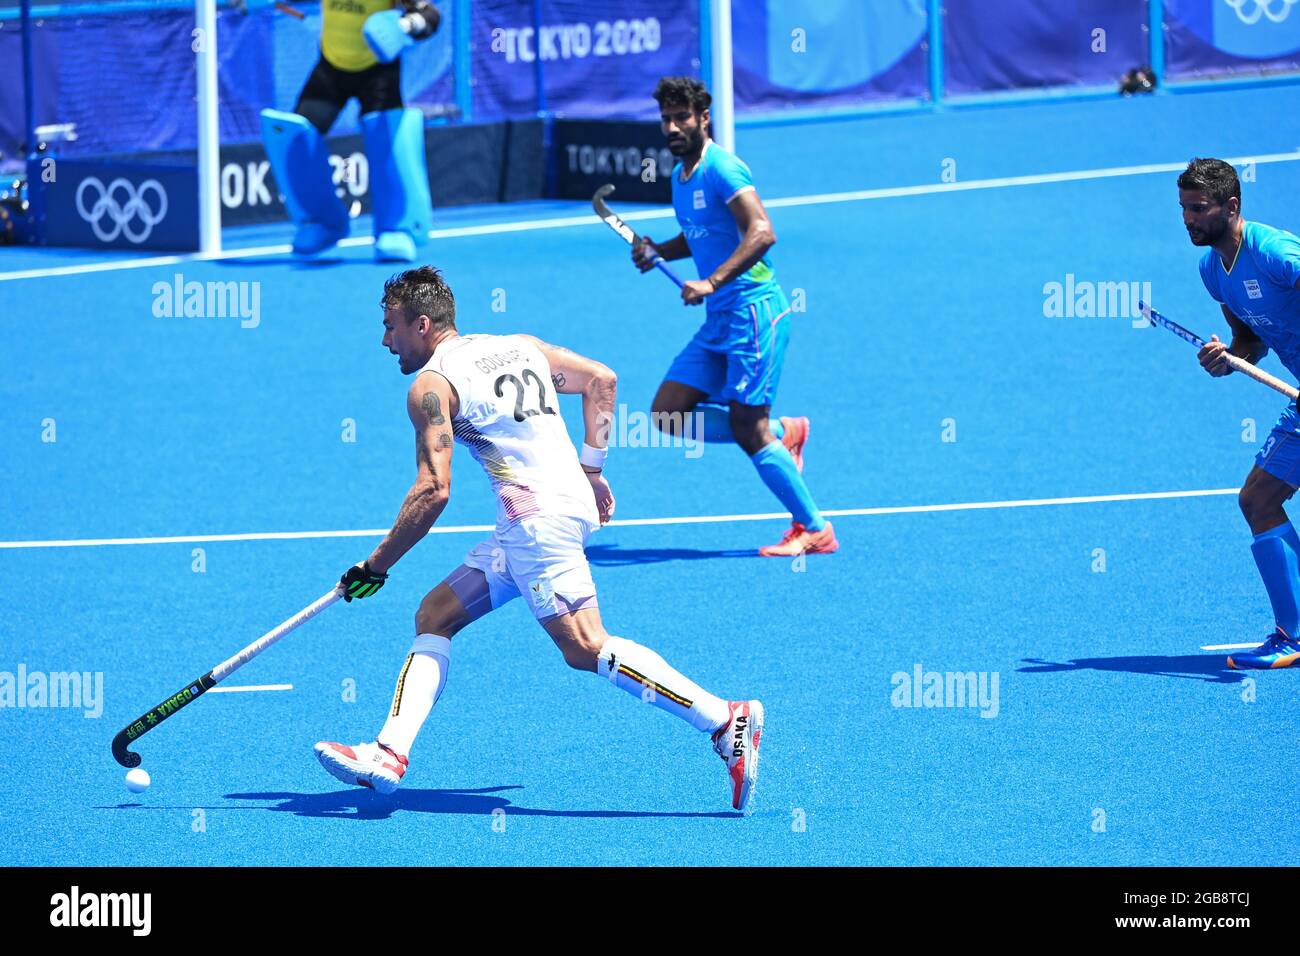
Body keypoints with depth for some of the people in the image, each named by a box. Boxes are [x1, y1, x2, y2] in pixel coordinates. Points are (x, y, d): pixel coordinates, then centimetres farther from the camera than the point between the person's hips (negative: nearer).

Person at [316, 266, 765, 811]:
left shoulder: (431, 386, -4)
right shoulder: (519, 347, 19)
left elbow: (434, 491, -12)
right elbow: (601, 380, 21)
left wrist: (375, 567, -4)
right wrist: (592, 471, 23)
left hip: (538, 515, -10)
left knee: (587, 649, -15)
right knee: (435, 616, 10)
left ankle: (726, 721, -20)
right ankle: (389, 755, 1)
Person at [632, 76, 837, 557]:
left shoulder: (722, 170, -14)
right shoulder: (680, 175, 14)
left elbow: (762, 233, -24)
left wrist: (712, 282, -31)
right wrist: (656, 250, 10)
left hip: (753, 309, -9)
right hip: (718, 320, 9)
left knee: (746, 430, -11)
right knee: (668, 417, 4)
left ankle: (815, 530, -2)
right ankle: (782, 431, 17)